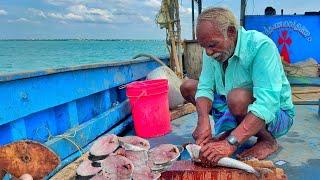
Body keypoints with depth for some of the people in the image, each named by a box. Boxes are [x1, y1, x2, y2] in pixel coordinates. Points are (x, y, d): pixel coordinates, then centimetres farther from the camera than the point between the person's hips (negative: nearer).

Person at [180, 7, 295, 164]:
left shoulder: (261, 46, -28)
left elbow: (267, 104, -37)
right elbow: (205, 88, -11)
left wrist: (230, 144, -46)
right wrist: (203, 121, -32)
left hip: (275, 114, -6)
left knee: (237, 98, -38)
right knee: (188, 87, -2)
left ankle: (268, 141, -8)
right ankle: (231, 129, 5)